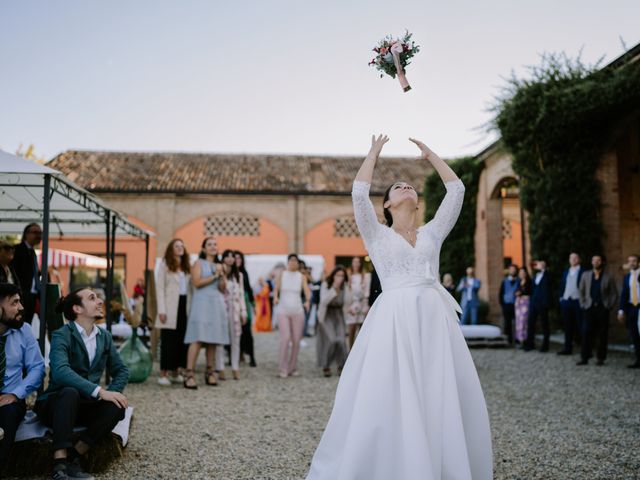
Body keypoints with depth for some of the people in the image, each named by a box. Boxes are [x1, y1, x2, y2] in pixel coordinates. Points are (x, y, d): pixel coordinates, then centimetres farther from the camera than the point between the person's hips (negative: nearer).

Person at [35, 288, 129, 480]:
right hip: (54, 403, -5)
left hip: (85, 405, 5)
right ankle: (60, 464, -36)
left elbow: (121, 370, 9)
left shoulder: (105, 337, 6)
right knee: (70, 393, -37)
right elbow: (60, 371, -32)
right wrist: (100, 391, -39)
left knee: (117, 406, -23)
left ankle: (73, 457, -16)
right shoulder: (61, 335, -15)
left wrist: (111, 392, -13)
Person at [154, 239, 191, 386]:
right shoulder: (165, 265, 6)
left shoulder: (187, 267, 18)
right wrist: (162, 310, -9)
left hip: (185, 305, 4)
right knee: (168, 341, -4)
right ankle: (163, 374, 1)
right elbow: (160, 288, -1)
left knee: (182, 340, 3)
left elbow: (190, 288, 13)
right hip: (171, 308, -4)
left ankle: (176, 373, 12)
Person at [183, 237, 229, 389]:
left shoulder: (219, 265, 21)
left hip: (217, 304, 6)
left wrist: (221, 275, -1)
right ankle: (189, 375, -18)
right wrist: (214, 276, -4)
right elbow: (197, 282, -9)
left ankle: (210, 373, 10)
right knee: (197, 339, -15)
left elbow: (223, 289, 15)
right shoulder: (199, 263, 6)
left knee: (213, 340, 3)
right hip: (202, 302, -5)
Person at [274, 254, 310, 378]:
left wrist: (308, 301, -26)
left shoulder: (301, 277, 5)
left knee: (296, 340, 2)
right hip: (283, 311, -2)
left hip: (297, 311, 2)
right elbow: (276, 289, 0)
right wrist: (275, 297, -21)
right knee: (285, 338, -13)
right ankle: (283, 369, -4)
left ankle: (292, 368, 16)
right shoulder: (282, 274, 4)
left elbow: (307, 291, -6)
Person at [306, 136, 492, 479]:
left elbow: (456, 190, 15)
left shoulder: (431, 233, 19)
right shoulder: (377, 234, 10)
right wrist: (374, 153, 9)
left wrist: (429, 154, 21)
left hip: (435, 318, 3)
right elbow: (359, 193, -3)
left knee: (445, 399, 2)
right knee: (388, 399, -5)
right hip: (395, 319, -3)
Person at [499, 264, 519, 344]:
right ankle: (509, 340, 10)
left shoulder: (519, 281, 4)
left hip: (516, 305, -2)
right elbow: (501, 293, 10)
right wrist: (502, 304, 3)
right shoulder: (505, 281, 10)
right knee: (507, 323, 3)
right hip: (506, 305, 2)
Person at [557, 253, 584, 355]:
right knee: (568, 326, 9)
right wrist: (561, 297, 9)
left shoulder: (583, 272, -2)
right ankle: (568, 348, 15)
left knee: (581, 326, -2)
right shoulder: (565, 272, 15)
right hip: (566, 301, 5)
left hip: (578, 301, -5)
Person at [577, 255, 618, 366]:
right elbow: (581, 291, 14)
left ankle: (600, 358, 9)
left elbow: (614, 294, 6)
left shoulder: (608, 278, 3)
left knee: (602, 335, 1)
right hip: (590, 308, 1)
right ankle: (584, 358, -4)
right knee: (586, 333, -6)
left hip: (603, 309, -1)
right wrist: (583, 304, 6)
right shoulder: (586, 275, 9)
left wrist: (609, 306, -2)